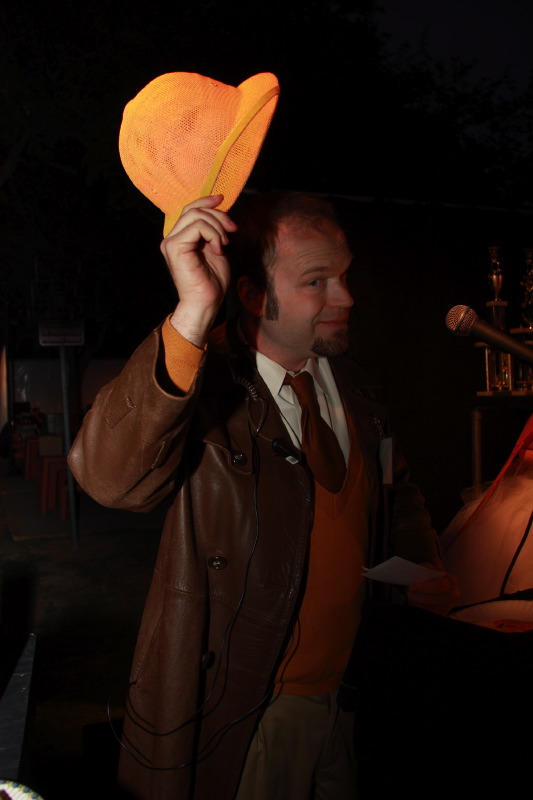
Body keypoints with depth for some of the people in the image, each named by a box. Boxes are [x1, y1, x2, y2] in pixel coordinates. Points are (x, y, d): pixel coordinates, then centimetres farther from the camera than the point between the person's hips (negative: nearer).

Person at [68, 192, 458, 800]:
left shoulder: (348, 382, 1)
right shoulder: (202, 384, -21)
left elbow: (395, 490, 17)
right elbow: (107, 477, -42)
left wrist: (424, 569, 2)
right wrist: (193, 315, -49)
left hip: (348, 688, 6)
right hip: (242, 710, -6)